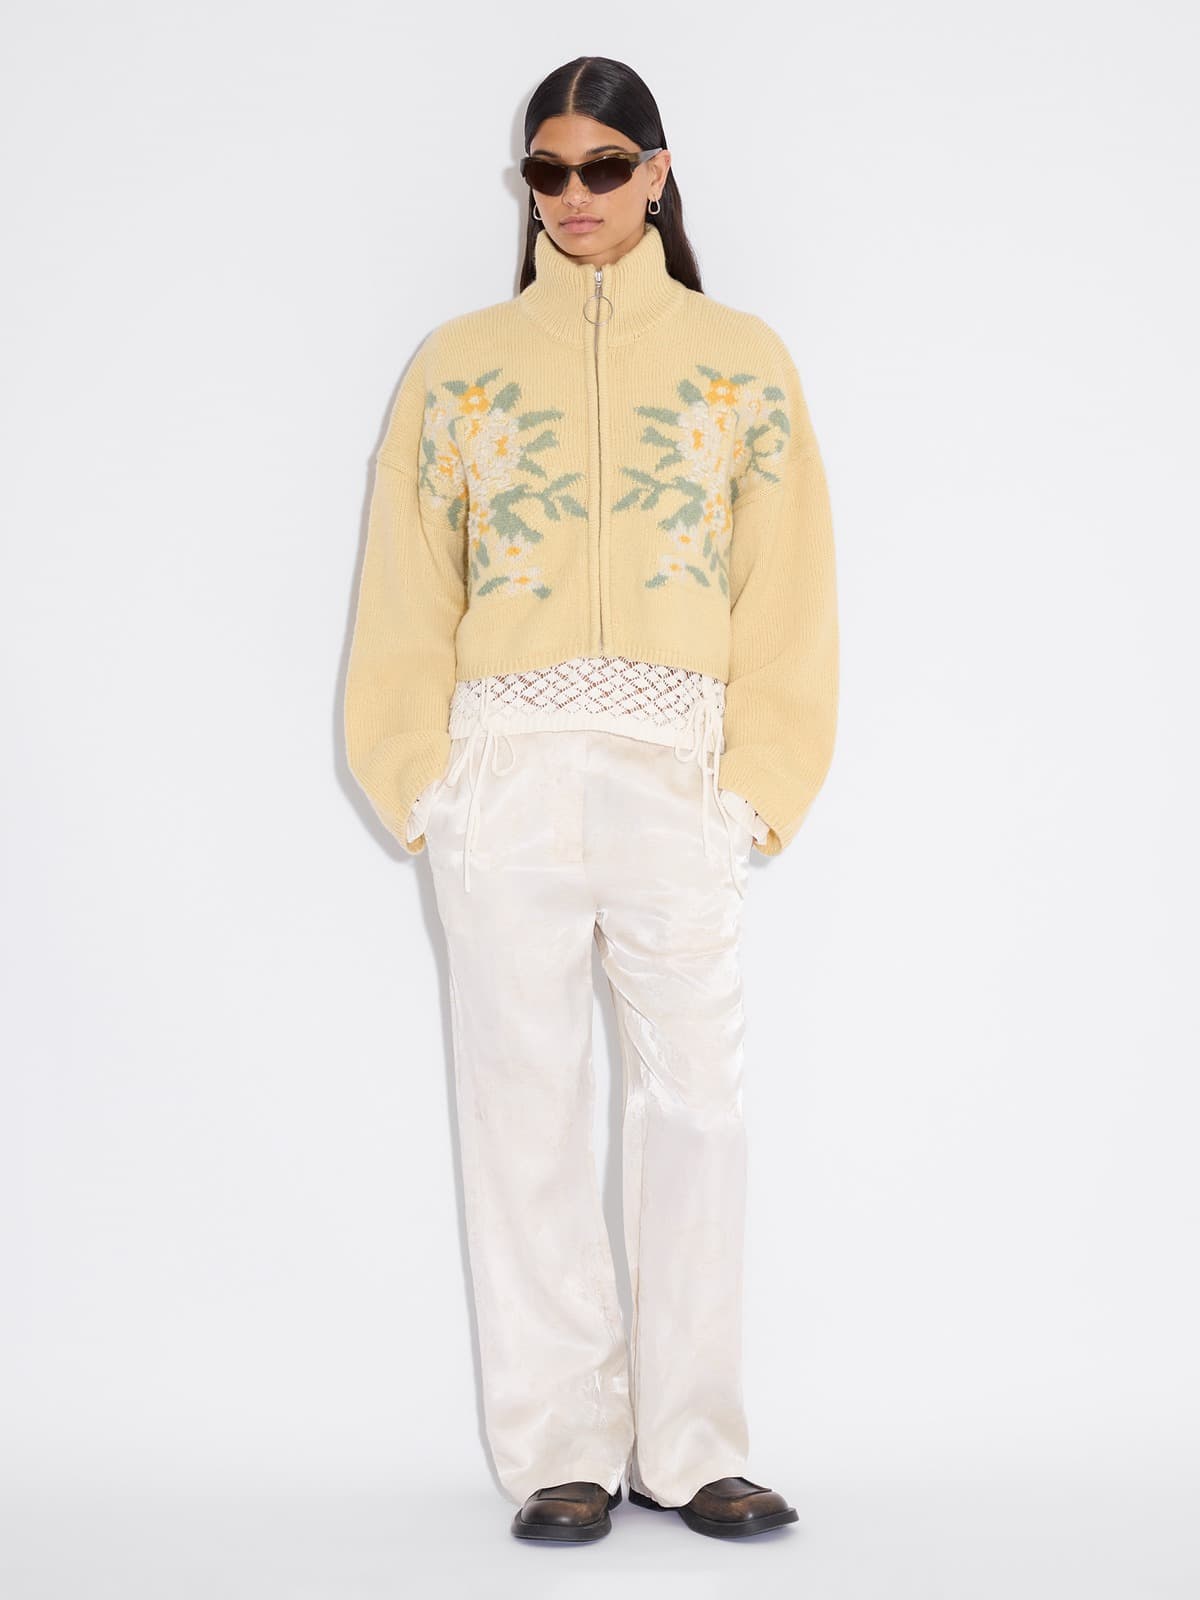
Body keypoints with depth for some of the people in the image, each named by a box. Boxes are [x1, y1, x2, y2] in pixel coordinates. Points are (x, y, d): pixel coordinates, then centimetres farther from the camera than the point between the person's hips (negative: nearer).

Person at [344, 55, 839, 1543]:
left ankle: (690, 1446, 8)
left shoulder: (741, 360, 10)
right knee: (527, 1103, 0)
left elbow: (786, 594, 7)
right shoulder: (459, 363, 11)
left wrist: (758, 786, -2)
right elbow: (406, 591, 10)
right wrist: (423, 779, 1)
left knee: (693, 1101, -2)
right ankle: (560, 1452, 8)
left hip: (680, 772, 0)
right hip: (508, 774, 0)